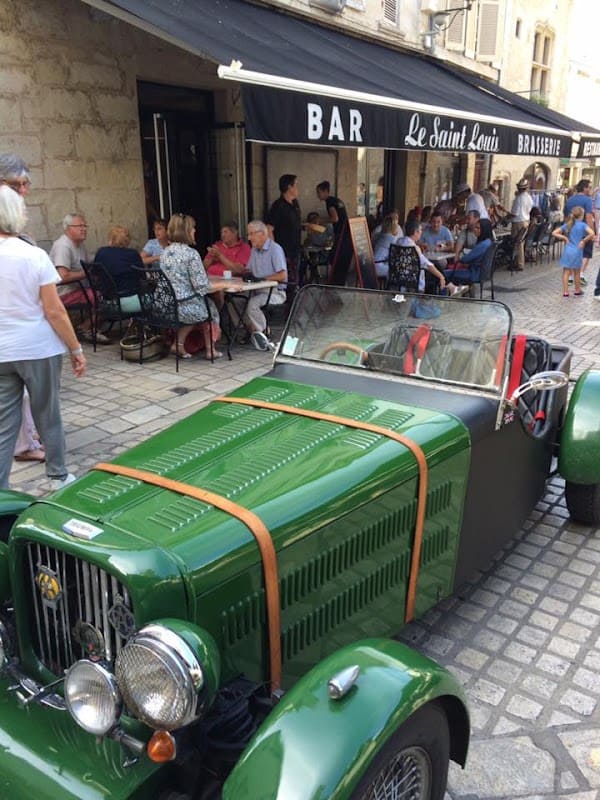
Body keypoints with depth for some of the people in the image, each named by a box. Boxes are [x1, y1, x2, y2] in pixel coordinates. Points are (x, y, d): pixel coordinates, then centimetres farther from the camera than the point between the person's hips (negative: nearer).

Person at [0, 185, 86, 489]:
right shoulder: (34, 256, -10)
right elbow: (54, 311, -10)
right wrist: (76, 349, -2)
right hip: (39, 350, -2)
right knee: (48, 416, 14)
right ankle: (58, 476, 28)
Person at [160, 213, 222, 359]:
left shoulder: (165, 252, 5)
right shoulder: (191, 253, -15)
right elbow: (202, 287, -16)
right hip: (188, 308, -6)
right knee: (210, 306, 27)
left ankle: (178, 343, 23)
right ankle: (210, 349, 33)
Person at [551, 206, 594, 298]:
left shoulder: (567, 225, 5)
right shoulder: (583, 225, -6)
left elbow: (554, 233, 3)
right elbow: (592, 234, -21)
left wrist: (564, 238, 4)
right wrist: (584, 241, -8)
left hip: (567, 251, 2)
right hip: (577, 251, -2)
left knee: (566, 272, 6)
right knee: (577, 272, 12)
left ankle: (565, 292, 4)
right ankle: (577, 290, 25)